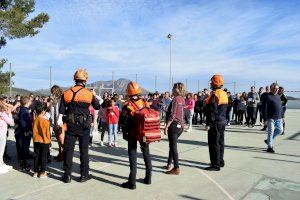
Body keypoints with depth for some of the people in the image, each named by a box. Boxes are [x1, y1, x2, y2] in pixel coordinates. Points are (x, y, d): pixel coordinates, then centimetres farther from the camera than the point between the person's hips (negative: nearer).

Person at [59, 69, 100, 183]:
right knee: (84, 150, 11)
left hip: (71, 125, 1)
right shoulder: (89, 94, -8)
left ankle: (67, 175, 18)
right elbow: (97, 107, 5)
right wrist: (95, 97, 20)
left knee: (68, 150, 11)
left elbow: (61, 111, -4)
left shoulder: (67, 93, -3)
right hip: (84, 126, -1)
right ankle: (84, 175, 18)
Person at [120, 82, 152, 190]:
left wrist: (125, 134, 1)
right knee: (146, 154, 18)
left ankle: (132, 182, 7)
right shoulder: (145, 103, -1)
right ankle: (148, 178, 29)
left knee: (133, 156, 3)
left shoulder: (127, 105, -13)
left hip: (132, 134, -4)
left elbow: (124, 122, -12)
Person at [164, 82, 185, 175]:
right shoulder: (182, 99, 9)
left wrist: (166, 126, -16)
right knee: (172, 145, 19)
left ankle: (176, 168, 4)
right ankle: (169, 164, 29)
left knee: (173, 146, -1)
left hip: (174, 125, -9)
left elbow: (172, 115, -20)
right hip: (180, 125, 9)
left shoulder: (175, 99, -15)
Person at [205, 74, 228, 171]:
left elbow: (212, 110, -21)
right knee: (220, 142, 17)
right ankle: (220, 161, 28)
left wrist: (208, 123, -18)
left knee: (214, 143, -3)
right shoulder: (224, 94, 12)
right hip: (222, 121, 10)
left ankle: (216, 165, 2)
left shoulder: (214, 94, -17)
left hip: (216, 122, -10)